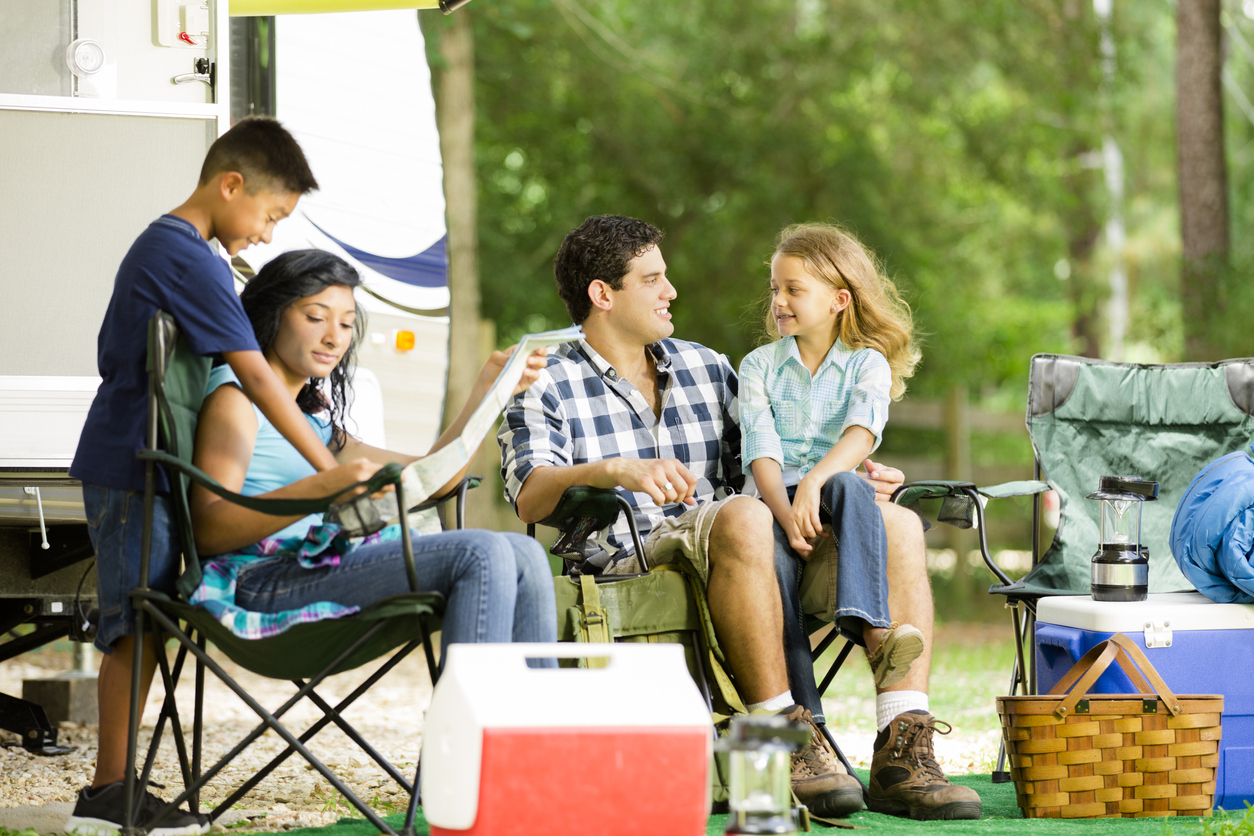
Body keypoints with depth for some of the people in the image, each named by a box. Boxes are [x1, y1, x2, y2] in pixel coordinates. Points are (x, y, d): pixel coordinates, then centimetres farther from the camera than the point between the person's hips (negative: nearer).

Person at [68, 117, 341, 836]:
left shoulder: (156, 244, 16)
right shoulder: (194, 260, -16)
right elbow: (258, 376, -20)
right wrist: (329, 468, -20)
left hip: (125, 464, 10)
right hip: (135, 471, -10)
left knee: (140, 625, 9)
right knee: (136, 623, -7)